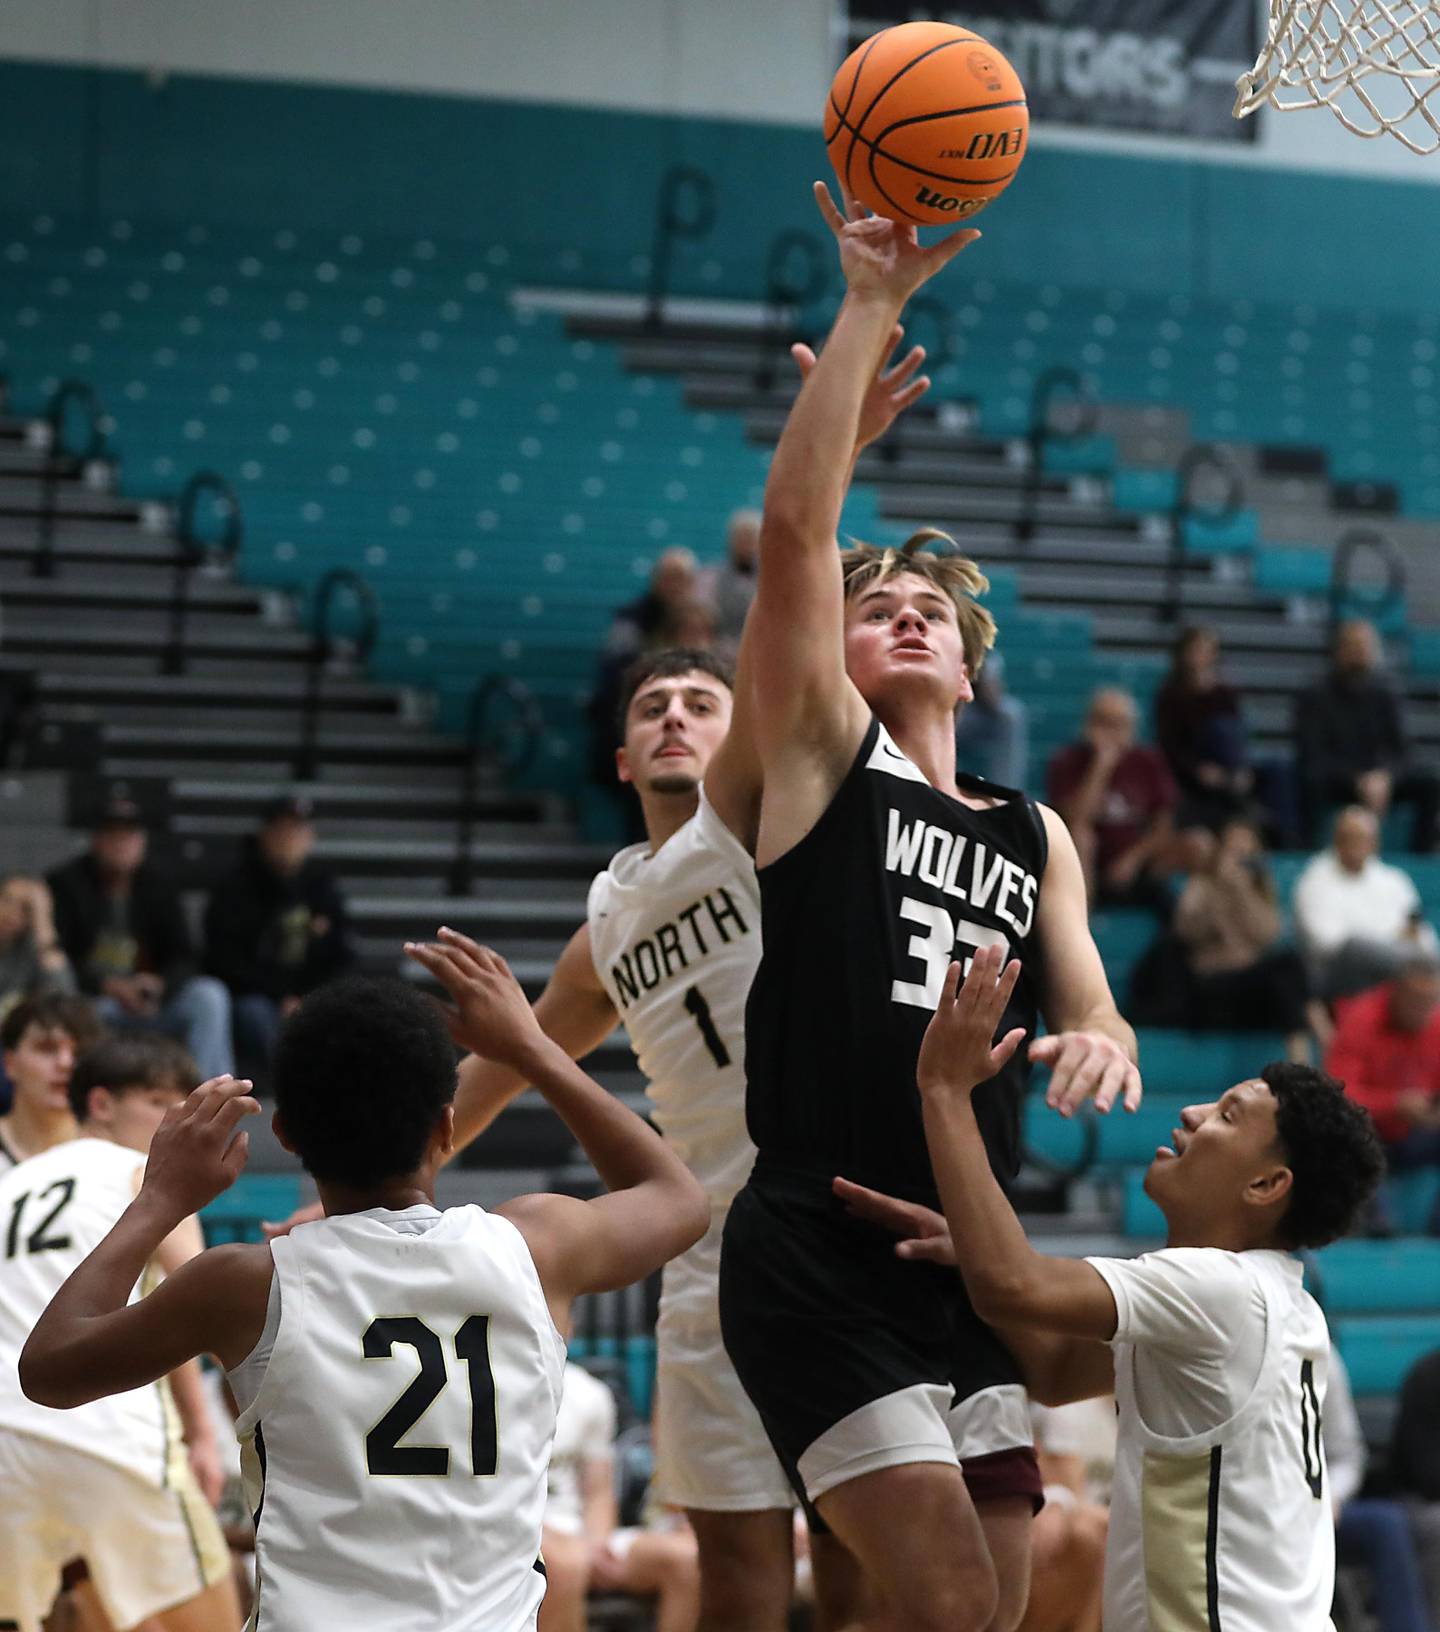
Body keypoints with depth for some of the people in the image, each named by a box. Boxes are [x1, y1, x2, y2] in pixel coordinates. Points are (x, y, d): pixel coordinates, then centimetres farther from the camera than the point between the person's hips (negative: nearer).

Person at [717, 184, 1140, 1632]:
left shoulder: (1036, 837, 20)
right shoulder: (819, 755, 4)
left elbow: (1089, 1009, 16)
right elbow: (796, 525, -7)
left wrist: (1099, 1040, -9)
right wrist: (871, 305, -7)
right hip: (817, 1253, -6)